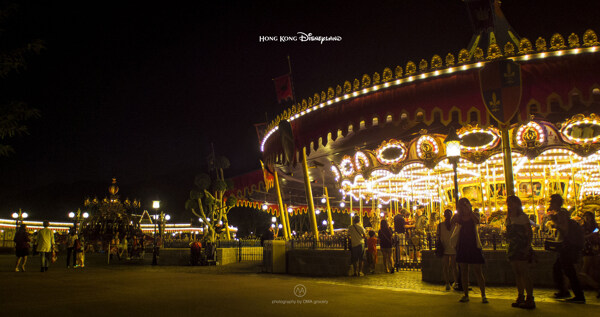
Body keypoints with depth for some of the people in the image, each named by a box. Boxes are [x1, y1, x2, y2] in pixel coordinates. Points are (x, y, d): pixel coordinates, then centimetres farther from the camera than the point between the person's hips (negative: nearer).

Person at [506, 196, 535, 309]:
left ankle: (530, 299, -4)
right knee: (517, 274, 9)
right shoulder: (509, 218, 16)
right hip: (513, 248, 7)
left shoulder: (523, 216, -4)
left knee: (524, 273, -8)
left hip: (522, 248, -7)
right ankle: (520, 298, 15)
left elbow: (530, 233, -8)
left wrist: (527, 246, -16)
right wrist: (509, 247, 9)